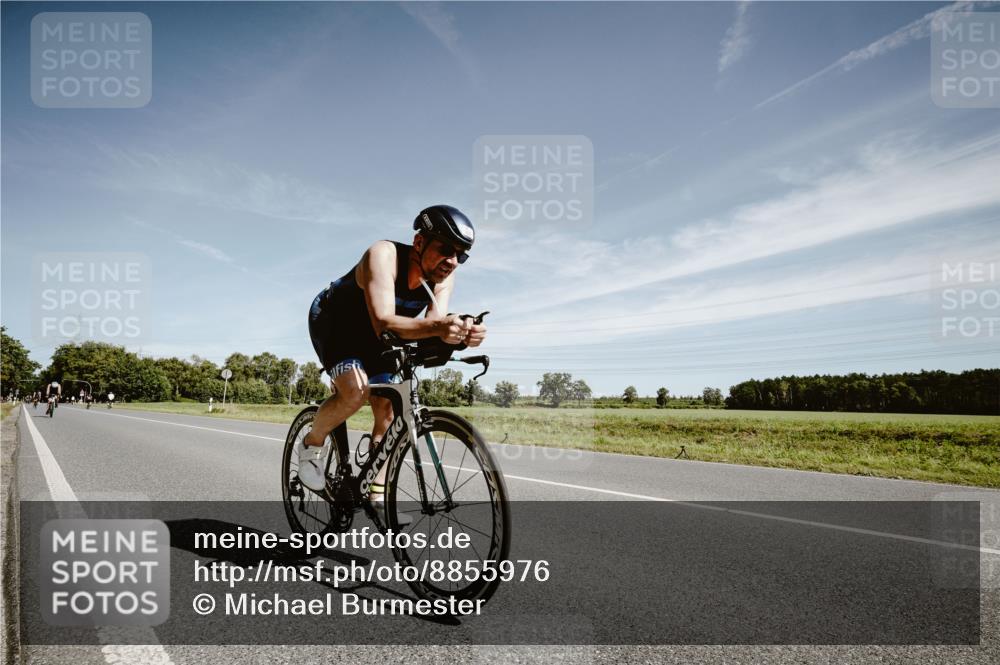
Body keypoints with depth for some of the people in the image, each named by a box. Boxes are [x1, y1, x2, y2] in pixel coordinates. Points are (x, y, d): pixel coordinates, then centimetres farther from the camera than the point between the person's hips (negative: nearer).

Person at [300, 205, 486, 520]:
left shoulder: (443, 276, -19)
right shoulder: (384, 255, -35)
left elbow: (432, 331, -30)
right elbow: (384, 323, -47)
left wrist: (462, 334, -53)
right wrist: (436, 327, -65)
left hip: (370, 336, 6)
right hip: (332, 321, -6)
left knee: (388, 411, -1)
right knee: (356, 391, -29)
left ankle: (377, 494, 12)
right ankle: (312, 444, 0)